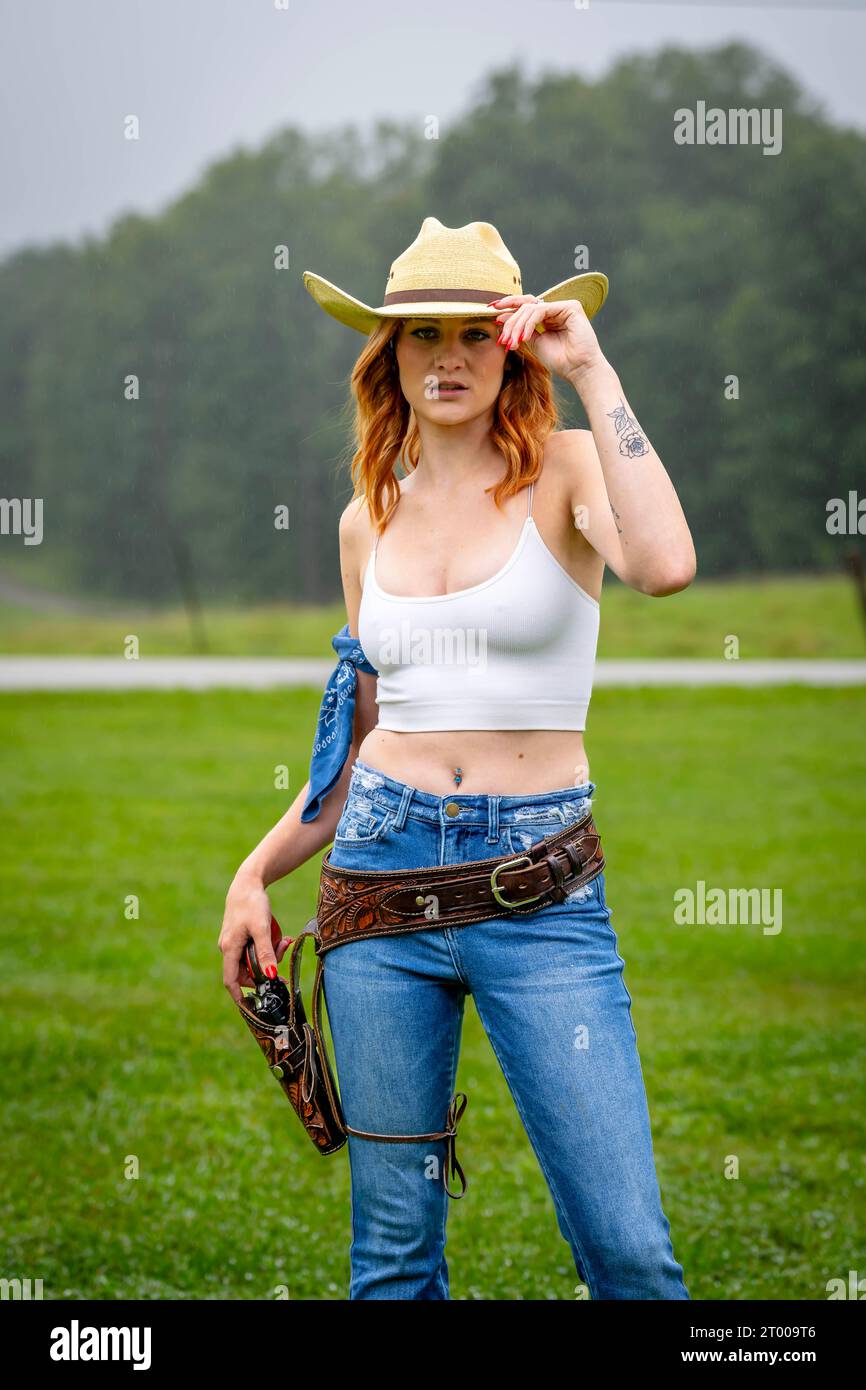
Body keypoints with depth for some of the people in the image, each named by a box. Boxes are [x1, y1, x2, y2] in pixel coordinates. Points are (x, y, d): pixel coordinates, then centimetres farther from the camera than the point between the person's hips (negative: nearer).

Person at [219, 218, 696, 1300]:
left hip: (540, 887, -4)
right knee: (393, 1241, 7)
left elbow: (665, 565, -26)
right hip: (382, 873, 4)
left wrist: (591, 371, -18)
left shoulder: (565, 470, -1)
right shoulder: (370, 517, 11)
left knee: (627, 1247, -9)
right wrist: (259, 869, 13)